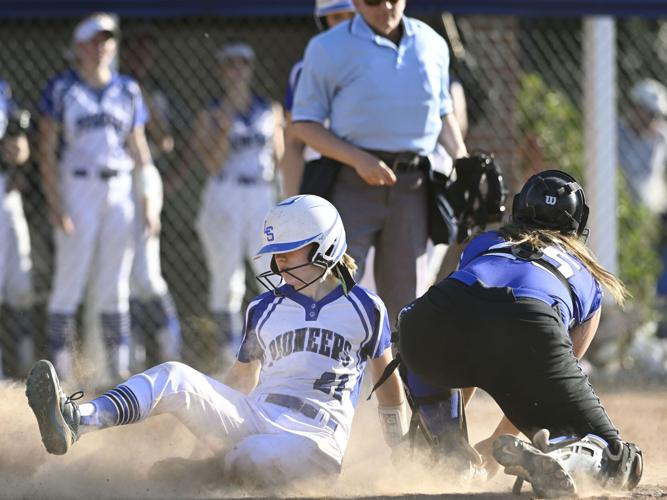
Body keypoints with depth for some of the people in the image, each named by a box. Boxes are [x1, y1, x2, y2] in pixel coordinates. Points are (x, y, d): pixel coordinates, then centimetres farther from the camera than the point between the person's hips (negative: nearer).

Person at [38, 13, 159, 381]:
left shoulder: (127, 91, 12)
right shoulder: (61, 89, 0)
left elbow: (139, 149, 15)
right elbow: (47, 151, -4)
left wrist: (148, 204, 8)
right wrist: (55, 205, -13)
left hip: (120, 190, 4)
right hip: (76, 188, -4)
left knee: (115, 285, 6)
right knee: (69, 281, -7)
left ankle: (119, 366, 9)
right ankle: (61, 368, -5)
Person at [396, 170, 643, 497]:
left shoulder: (483, 243, 40)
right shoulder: (590, 283, 38)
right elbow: (546, 386, 40)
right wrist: (492, 444, 50)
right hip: (528, 332, -2)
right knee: (620, 461, 7)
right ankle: (559, 459, -27)